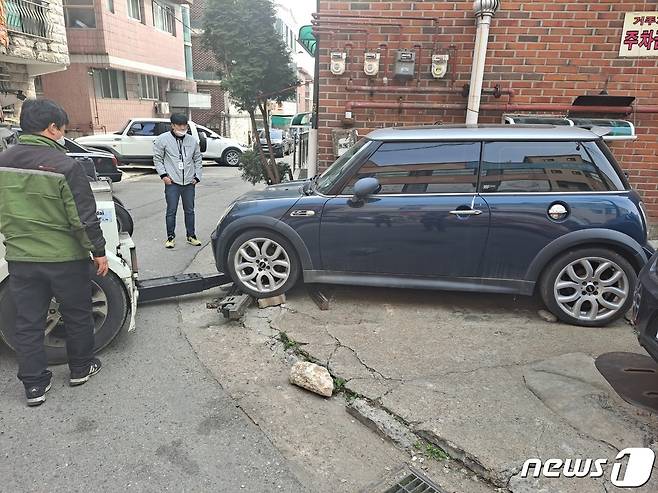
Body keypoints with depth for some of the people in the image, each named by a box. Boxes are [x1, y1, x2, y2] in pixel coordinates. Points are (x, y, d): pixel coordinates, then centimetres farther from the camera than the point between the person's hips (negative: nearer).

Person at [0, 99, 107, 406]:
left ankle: (34, 385, 21)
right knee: (77, 314, 15)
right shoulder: (64, 165, -17)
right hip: (65, 257, -4)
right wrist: (98, 251, -6)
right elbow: (84, 217, -16)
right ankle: (81, 368, 30)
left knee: (28, 322, 13)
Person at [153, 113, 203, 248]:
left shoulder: (192, 140, 9)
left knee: (189, 210, 10)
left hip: (189, 182, 3)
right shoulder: (162, 139, -2)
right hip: (172, 182, -3)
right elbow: (157, 158, 2)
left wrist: (197, 176, 7)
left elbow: (198, 159, 16)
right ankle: (170, 237, 11)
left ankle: (191, 236, 20)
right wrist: (163, 175, -7)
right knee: (171, 211, 0)